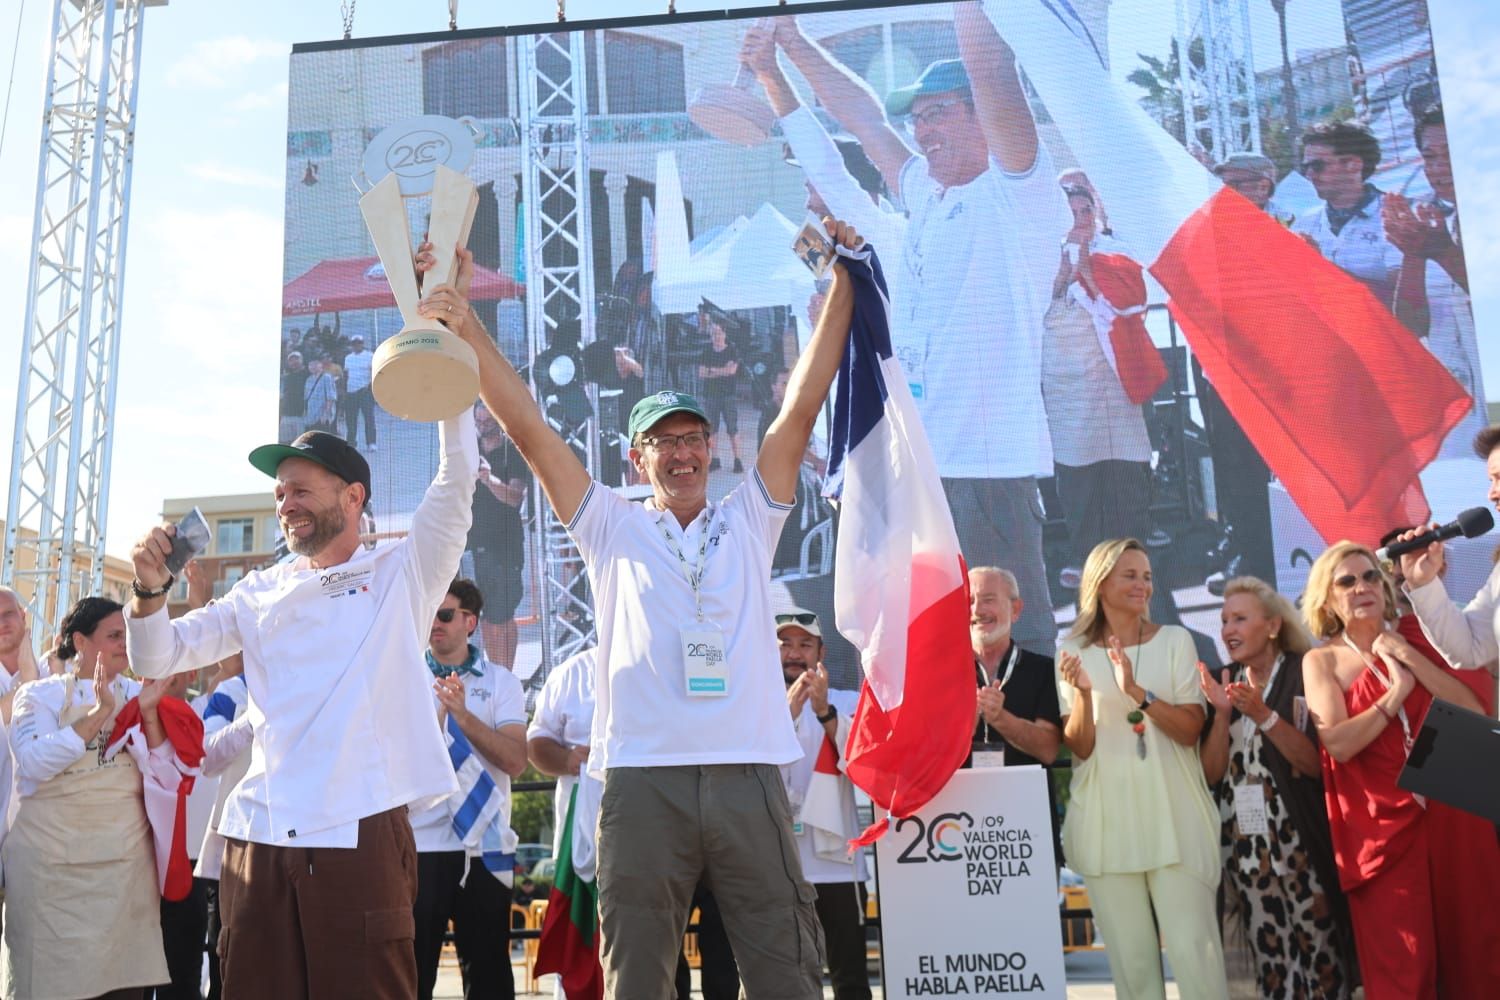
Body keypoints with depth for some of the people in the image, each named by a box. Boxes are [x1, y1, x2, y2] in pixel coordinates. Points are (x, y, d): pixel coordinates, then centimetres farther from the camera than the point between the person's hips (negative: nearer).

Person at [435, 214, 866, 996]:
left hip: (748, 773, 1)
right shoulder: (612, 528, 12)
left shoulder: (748, 520, 15)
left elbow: (802, 406, 10)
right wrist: (463, 321, 2)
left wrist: (842, 284, 7)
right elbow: (527, 426, 7)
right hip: (642, 776, 0)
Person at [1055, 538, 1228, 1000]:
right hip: (1108, 816, 1)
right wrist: (1083, 692, -18)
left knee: (1193, 948, -4)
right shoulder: (1074, 651, 3)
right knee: (1130, 954, 8)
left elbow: (1190, 731, -5)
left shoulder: (1175, 640, 2)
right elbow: (1079, 748, 0)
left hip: (1172, 811, -1)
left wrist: (1137, 691, -19)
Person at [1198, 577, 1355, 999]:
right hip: (1244, 845, 4)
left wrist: (1262, 715, -22)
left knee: (1321, 957, 2)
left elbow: (1315, 764, -12)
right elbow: (1211, 773, 0)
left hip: (1301, 842, -4)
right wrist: (1222, 713, -14)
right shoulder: (1222, 683, 6)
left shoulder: (1304, 674, -6)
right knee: (1271, 965, 8)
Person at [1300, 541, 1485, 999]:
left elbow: (1475, 712, -5)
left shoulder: (1416, 641, 9)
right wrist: (1398, 691, -10)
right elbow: (1339, 743, -13)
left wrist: (1410, 657, -10)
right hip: (1383, 822, -3)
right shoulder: (1322, 660, 2)